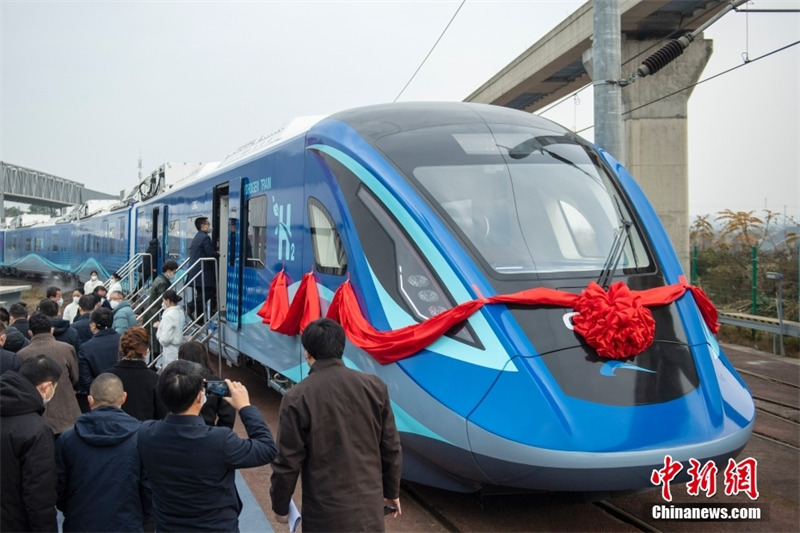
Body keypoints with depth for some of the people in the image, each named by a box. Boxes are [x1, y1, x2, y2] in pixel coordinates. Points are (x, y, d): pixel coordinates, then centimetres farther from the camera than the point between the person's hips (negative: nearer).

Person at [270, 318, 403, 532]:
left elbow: (288, 462, -9)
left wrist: (280, 506, 6)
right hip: (370, 506, 3)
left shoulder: (297, 398, -14)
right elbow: (391, 448, 2)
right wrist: (392, 491, 17)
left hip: (325, 512, -3)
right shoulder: (374, 386, -5)